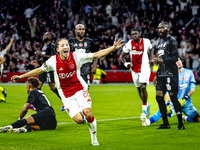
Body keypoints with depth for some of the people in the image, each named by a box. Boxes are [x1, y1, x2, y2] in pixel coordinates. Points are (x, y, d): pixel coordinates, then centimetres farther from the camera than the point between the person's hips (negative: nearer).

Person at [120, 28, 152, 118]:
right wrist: (125, 63, -21)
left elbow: (150, 50, 16)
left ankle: (144, 107, -8)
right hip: (134, 69, 3)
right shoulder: (129, 44, -8)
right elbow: (121, 56, -3)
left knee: (143, 87, -20)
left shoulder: (146, 42, -6)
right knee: (139, 89, 14)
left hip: (144, 67, -2)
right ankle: (146, 104, 37)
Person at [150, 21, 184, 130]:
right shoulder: (160, 41, 19)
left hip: (170, 74, -8)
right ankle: (165, 123, 11)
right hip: (162, 74, 8)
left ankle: (180, 123, 0)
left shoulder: (171, 40, -7)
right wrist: (157, 75, 22)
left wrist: (161, 60, -25)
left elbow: (175, 58, -16)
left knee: (173, 97, -8)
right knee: (159, 97, 4)